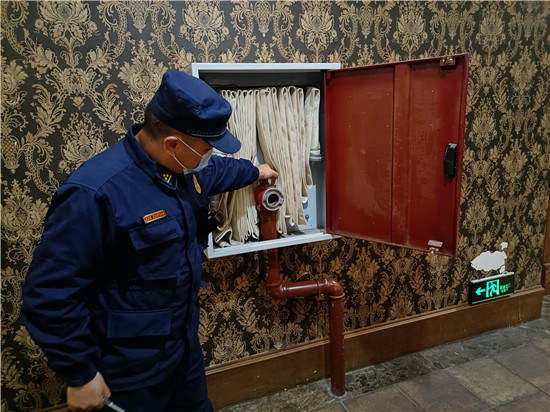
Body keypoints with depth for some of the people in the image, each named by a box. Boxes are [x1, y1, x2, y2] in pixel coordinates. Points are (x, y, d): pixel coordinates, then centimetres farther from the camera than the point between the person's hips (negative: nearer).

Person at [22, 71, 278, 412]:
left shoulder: (183, 168, -4)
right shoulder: (95, 194, -31)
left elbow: (215, 171, 21)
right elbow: (50, 294, -26)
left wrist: (254, 171, 35)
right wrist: (81, 375, -19)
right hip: (131, 370, -7)